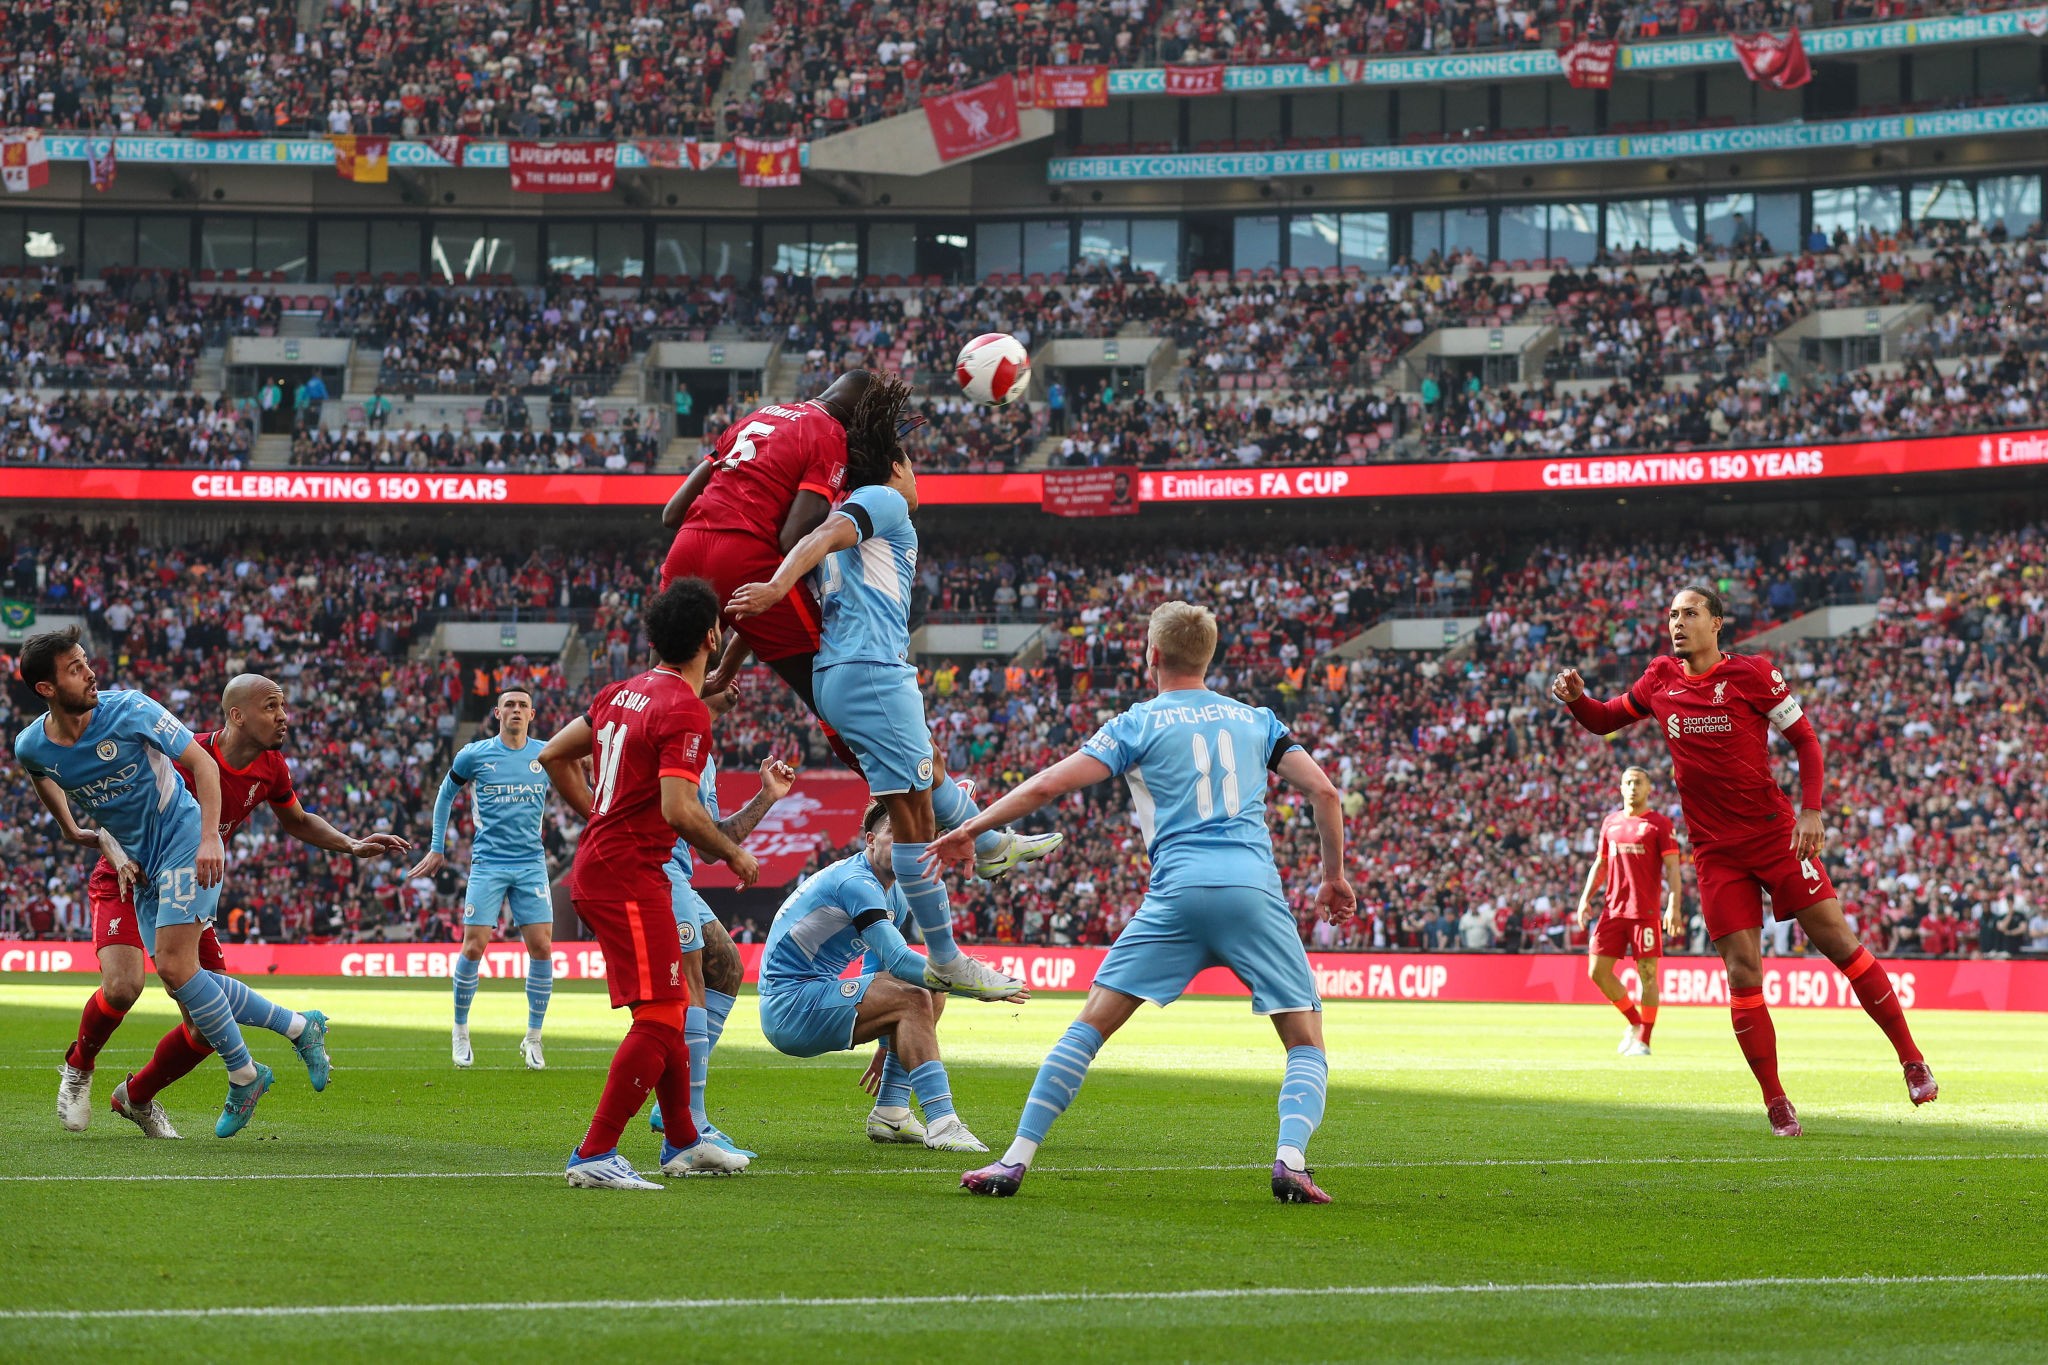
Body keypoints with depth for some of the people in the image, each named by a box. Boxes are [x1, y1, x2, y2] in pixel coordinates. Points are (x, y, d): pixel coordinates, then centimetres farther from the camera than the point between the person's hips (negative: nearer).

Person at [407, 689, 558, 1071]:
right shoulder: (474, 755, 1)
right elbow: (446, 795, 14)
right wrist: (437, 847, 14)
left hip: (531, 864, 1)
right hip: (488, 864, -1)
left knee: (542, 947, -7)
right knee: (474, 946, -8)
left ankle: (533, 1039, 6)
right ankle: (460, 1031, 11)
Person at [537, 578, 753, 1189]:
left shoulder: (623, 693, 12)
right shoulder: (686, 710, -15)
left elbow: (554, 755, 21)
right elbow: (678, 810, -23)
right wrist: (734, 854, -8)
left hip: (599, 865, 10)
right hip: (630, 876, -10)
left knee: (669, 1009, 18)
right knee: (659, 1019, -12)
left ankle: (683, 1143, 28)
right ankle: (594, 1155, -14)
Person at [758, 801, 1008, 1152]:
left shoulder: (896, 898, 14)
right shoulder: (856, 882, -18)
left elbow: (879, 971, 27)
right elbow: (898, 961, -28)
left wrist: (888, 1046, 25)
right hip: (789, 1006, -11)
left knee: (931, 993, 10)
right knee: (913, 999, -24)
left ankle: (891, 1114, 7)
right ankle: (941, 1123, -30)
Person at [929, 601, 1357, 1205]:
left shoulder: (1139, 723, 12)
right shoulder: (1254, 719, 20)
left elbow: (1048, 785, 6)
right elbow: (1324, 792, 13)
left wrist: (970, 829, 16)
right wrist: (1335, 877, 24)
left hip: (1178, 890, -1)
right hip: (1256, 887, 1)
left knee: (1090, 1025, 5)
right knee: (1306, 1044, 8)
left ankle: (1016, 1159, -1)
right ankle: (1291, 1160, -17)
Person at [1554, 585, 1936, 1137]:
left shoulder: (1752, 673, -5)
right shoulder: (1661, 679, 6)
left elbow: (1805, 739, -2)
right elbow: (1604, 720, 19)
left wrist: (1811, 810, -14)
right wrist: (1576, 698, -3)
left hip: (1775, 834, -3)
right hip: (1716, 852, 3)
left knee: (1838, 941, -5)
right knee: (1743, 972, -4)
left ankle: (1910, 1059, 6)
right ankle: (1775, 1102, 2)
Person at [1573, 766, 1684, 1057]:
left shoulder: (1660, 823, 0)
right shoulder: (1611, 822, 15)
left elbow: (1672, 867, -5)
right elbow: (1600, 864, 21)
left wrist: (1674, 905, -16)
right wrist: (1586, 898, 9)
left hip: (1646, 911, -5)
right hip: (1614, 910, 5)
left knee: (1647, 973, -5)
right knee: (1597, 970, 0)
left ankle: (1643, 1040, 1)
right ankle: (1634, 1022, 18)